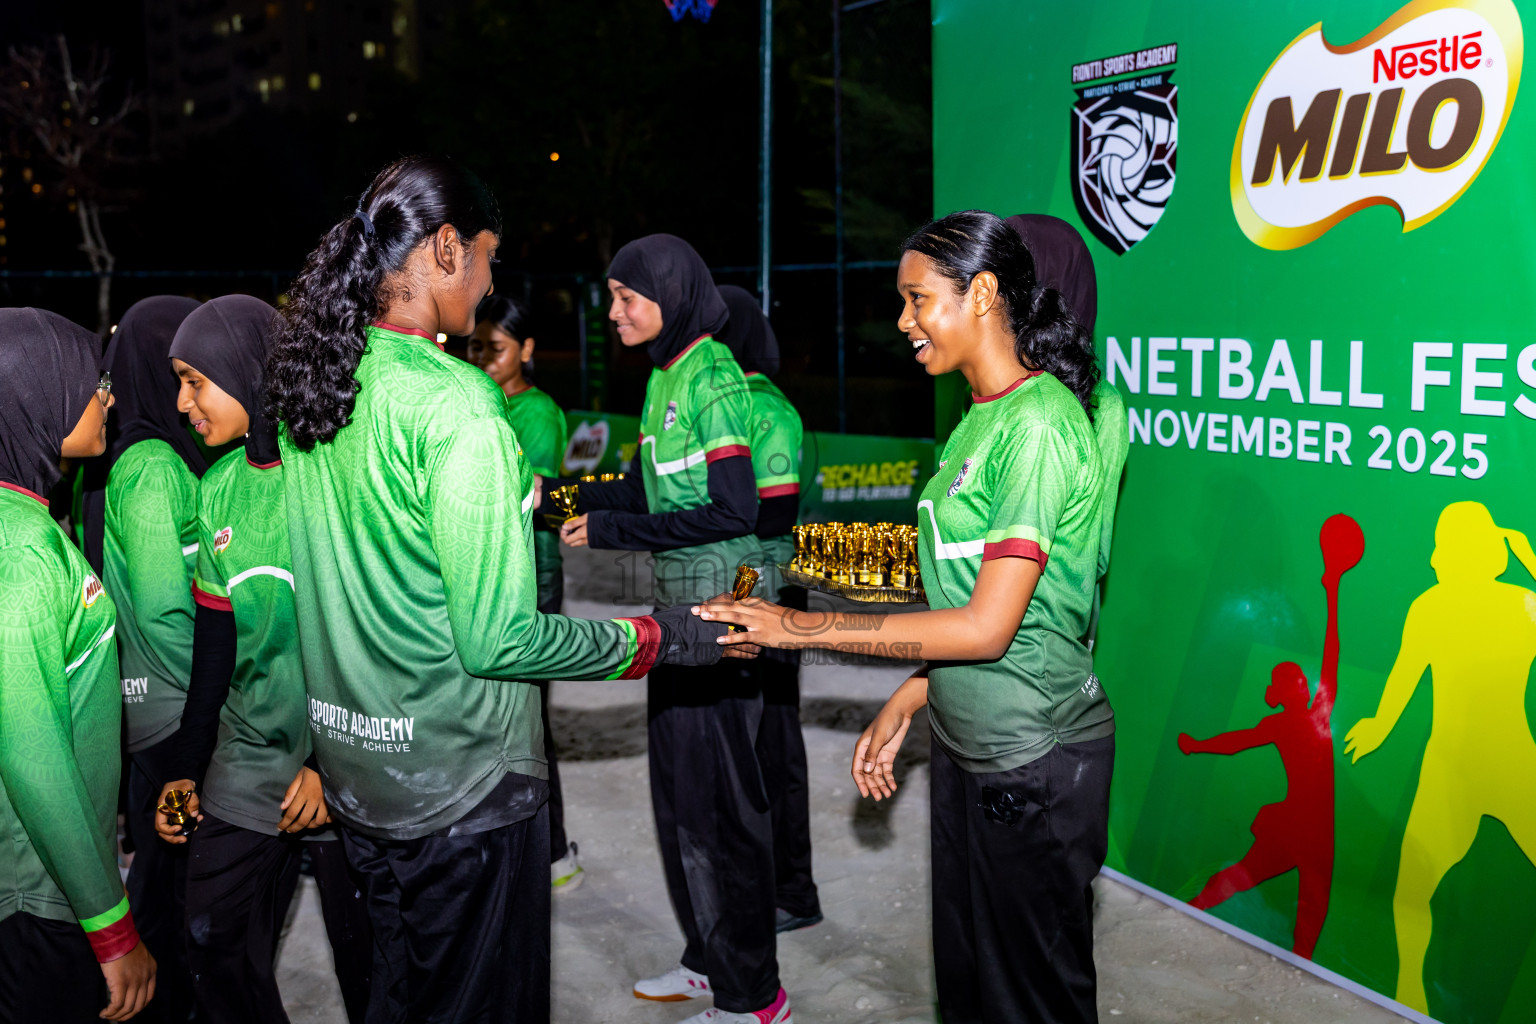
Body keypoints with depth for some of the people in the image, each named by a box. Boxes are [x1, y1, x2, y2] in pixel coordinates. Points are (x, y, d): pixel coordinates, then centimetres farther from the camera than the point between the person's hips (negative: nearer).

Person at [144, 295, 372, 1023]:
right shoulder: (220, 485, 7)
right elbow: (215, 641, 12)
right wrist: (186, 768, 12)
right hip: (245, 766, 6)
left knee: (365, 963, 7)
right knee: (216, 954, 10)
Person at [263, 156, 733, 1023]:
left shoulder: (312, 384, 2)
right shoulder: (457, 405, -22)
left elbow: (348, 573, 10)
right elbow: (497, 640, -23)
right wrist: (656, 639, -11)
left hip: (354, 771, 8)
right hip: (461, 788, -8)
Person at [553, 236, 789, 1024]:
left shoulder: (710, 375, -14)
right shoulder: (666, 375, 13)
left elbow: (733, 511, -20)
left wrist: (610, 531, -16)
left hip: (719, 602, -9)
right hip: (681, 601, 9)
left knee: (716, 795, -1)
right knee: (679, 786, 16)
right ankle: (707, 959, 32)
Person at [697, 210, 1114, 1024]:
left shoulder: (1037, 423, -20)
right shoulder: (982, 418, 9)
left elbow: (987, 626, -23)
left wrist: (802, 628, -20)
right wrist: (905, 704, 11)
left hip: (1034, 763, -8)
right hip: (965, 745, 9)